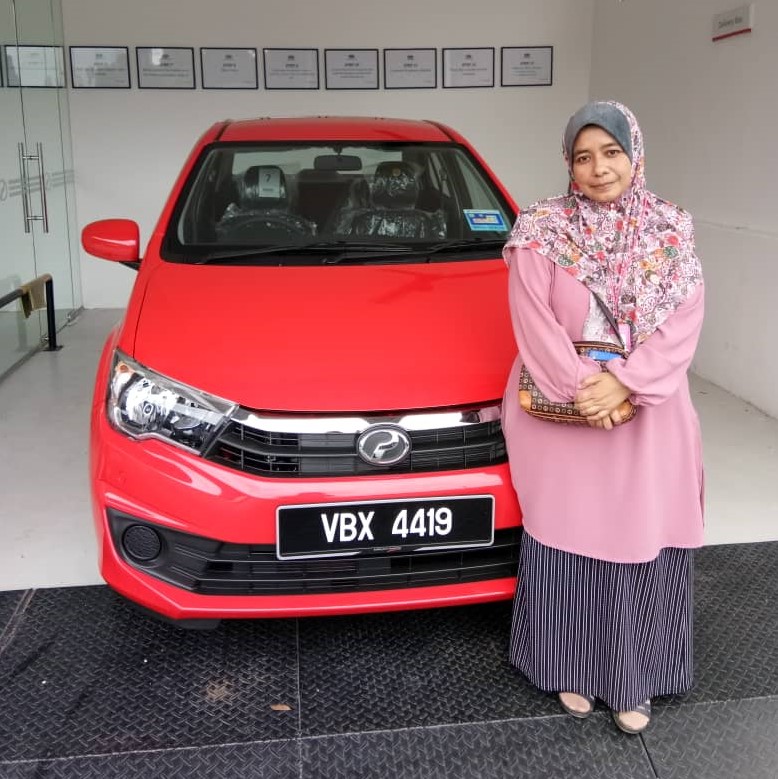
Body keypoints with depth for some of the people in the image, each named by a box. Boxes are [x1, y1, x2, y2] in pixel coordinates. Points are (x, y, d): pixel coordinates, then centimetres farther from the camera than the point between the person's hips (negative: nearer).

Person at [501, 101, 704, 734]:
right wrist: (578, 387, -18)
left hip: (648, 414, 2)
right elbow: (533, 320, -8)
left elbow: (683, 323, -4)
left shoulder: (671, 230, 3)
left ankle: (632, 680, 23)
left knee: (642, 544, 6)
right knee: (566, 543, 5)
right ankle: (571, 670, 24)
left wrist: (624, 382, -17)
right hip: (561, 412, -1)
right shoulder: (541, 229, -2)